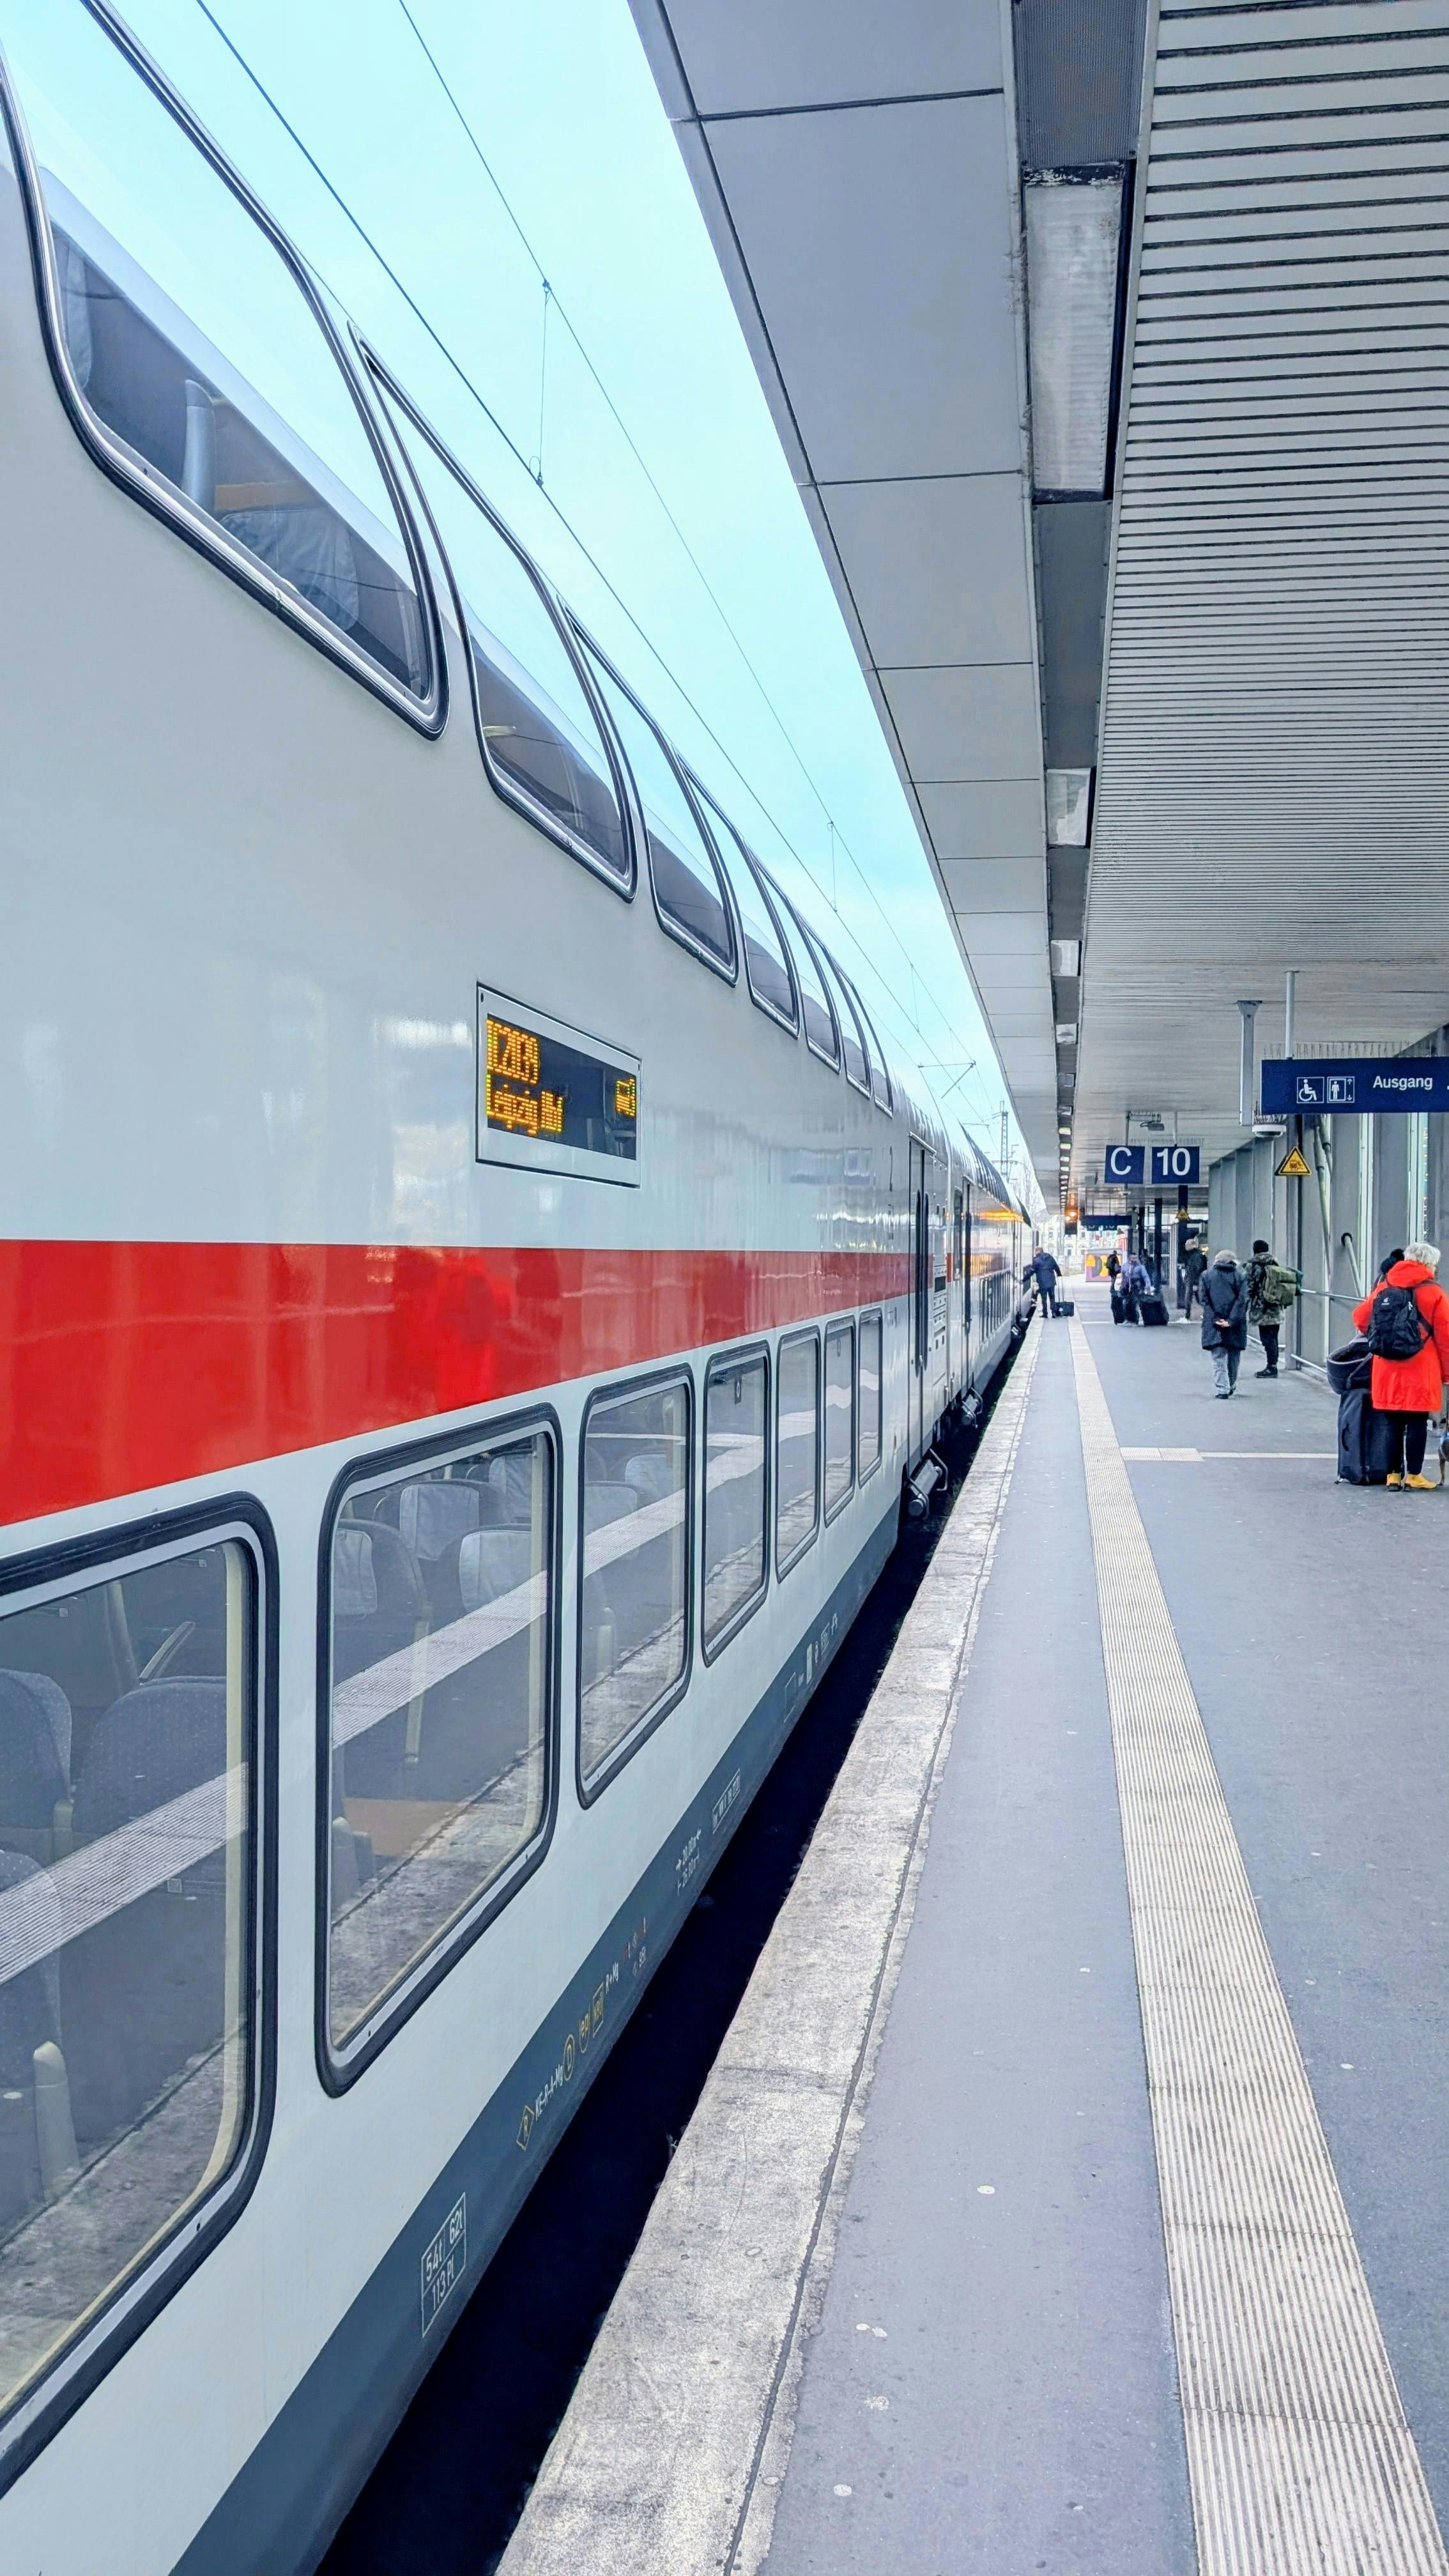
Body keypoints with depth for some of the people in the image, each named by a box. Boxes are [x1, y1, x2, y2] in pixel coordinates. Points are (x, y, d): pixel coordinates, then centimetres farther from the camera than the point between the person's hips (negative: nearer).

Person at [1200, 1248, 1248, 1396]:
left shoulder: (1207, 1275, 6)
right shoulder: (1240, 1276, 4)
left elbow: (1205, 1300, -2)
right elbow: (1243, 1300, -6)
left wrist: (1214, 1319, -7)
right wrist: (1231, 1321, -11)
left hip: (1214, 1324, -1)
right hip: (1235, 1325, 1)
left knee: (1218, 1358, 1)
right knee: (1234, 1357, 17)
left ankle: (1221, 1390, -9)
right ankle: (1231, 1386, 29)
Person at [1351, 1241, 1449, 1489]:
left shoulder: (1383, 1289, 8)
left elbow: (1360, 1318, 11)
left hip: (1387, 1370, 4)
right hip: (1420, 1371, -4)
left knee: (1393, 1423, 10)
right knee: (1417, 1423, 3)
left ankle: (1393, 1474, 14)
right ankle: (1414, 1476, 6)